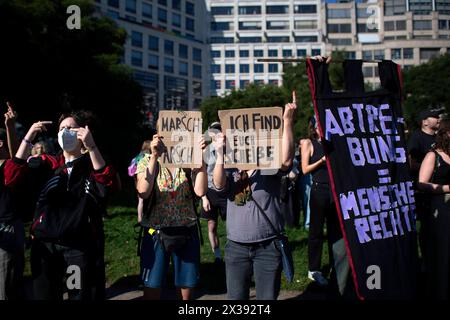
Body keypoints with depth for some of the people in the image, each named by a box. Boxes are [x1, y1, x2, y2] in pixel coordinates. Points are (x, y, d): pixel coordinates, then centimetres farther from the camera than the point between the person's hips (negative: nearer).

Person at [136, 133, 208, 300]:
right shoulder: (147, 161, 0)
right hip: (156, 233, -1)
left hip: (186, 234, 2)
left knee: (187, 291, 8)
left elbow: (200, 191, -15)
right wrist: (154, 156, -20)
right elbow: (143, 192, -19)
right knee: (152, 289, 3)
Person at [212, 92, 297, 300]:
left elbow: (286, 160, -21)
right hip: (236, 247, 2)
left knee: (267, 298, 6)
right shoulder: (231, 172, 6)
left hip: (268, 246, -2)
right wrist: (220, 154, -30)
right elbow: (219, 184, -14)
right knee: (236, 298, 9)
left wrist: (287, 121, -29)